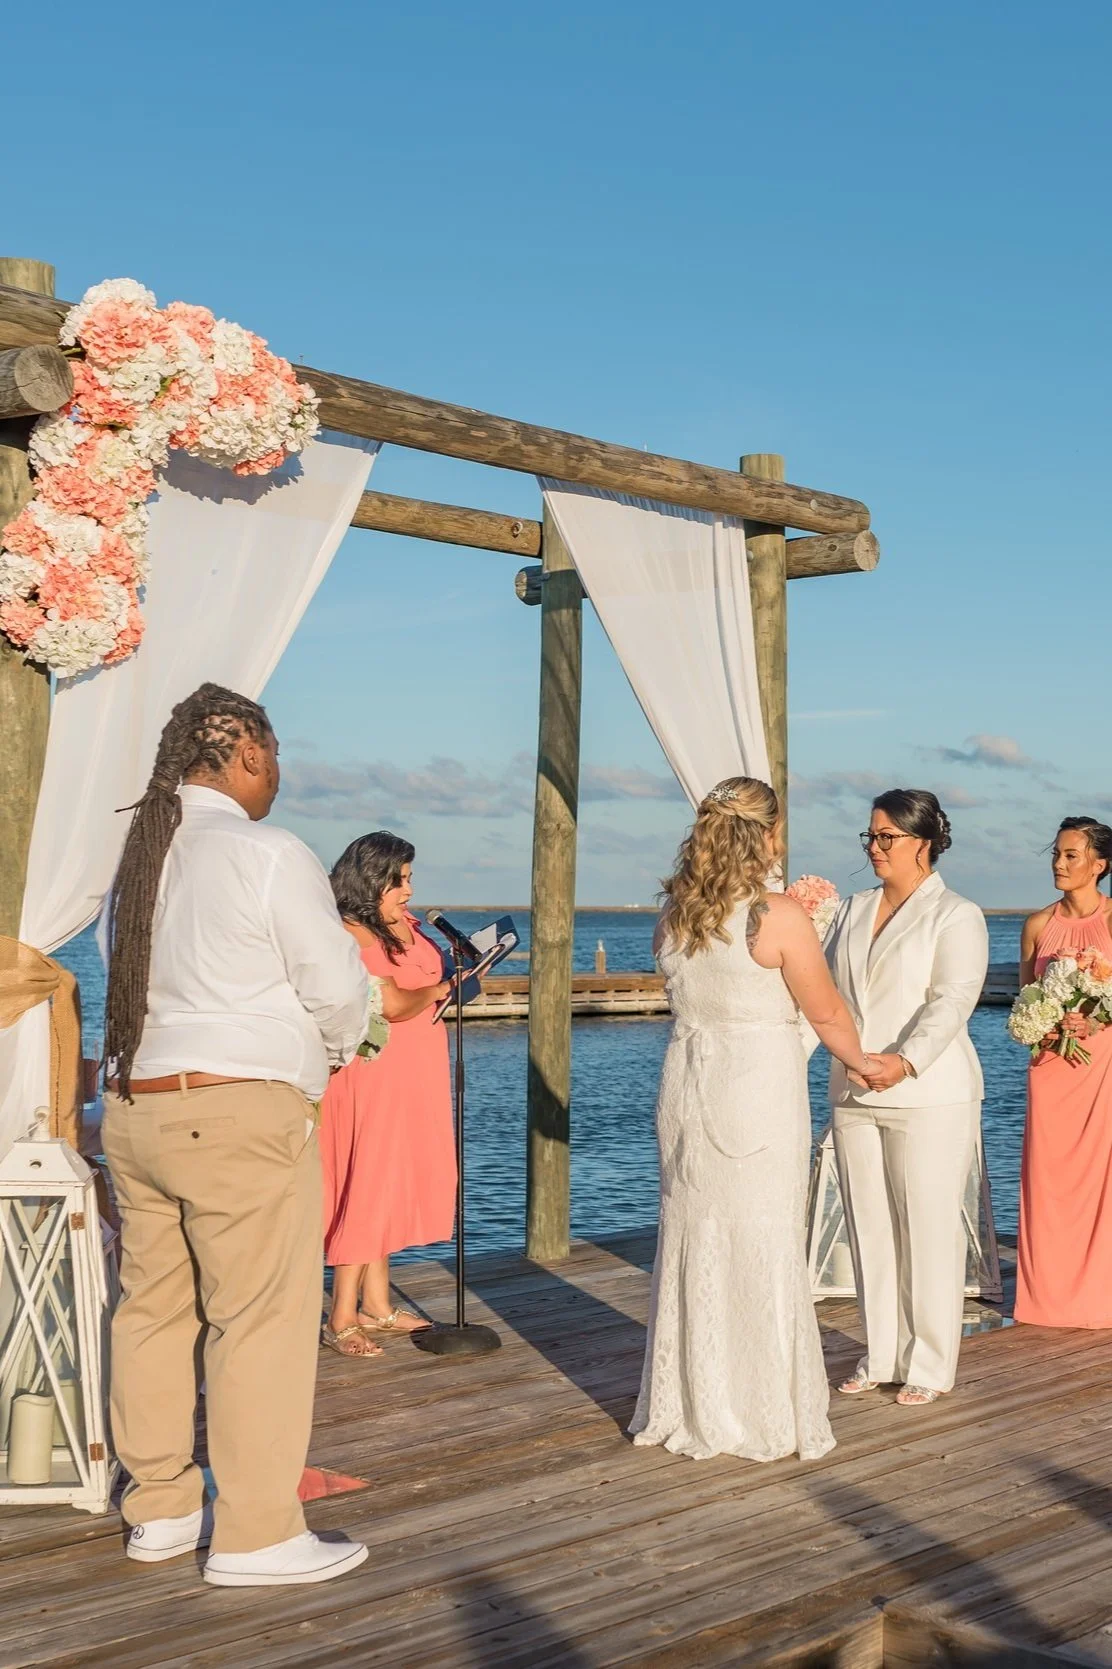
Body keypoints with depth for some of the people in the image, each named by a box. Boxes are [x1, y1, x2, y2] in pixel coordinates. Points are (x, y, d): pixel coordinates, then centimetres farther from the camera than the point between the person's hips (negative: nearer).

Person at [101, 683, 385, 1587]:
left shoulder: (138, 858, 12)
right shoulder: (270, 856, -11)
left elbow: (136, 983, 14)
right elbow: (337, 985, -10)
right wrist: (335, 1049, 11)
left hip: (134, 1105, 8)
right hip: (241, 1112, -8)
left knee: (154, 1308, 13)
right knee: (262, 1316, -2)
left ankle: (160, 1509, 23)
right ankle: (255, 1534, 2)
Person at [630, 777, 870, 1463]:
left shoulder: (675, 916, 4)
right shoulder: (780, 916, -13)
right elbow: (826, 1011, -4)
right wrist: (865, 1064, 15)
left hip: (688, 1090, 6)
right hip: (760, 1094, -5)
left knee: (693, 1247, 13)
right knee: (764, 1252, 4)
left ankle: (690, 1411, 22)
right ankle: (770, 1416, 14)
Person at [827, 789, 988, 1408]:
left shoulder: (957, 916, -5)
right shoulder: (852, 911, 14)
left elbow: (952, 1001, -17)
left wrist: (907, 1060, -30)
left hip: (929, 1097, -6)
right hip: (855, 1095, 6)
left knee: (930, 1231, 0)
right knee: (870, 1229, 9)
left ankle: (930, 1366, 10)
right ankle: (882, 1357, 20)